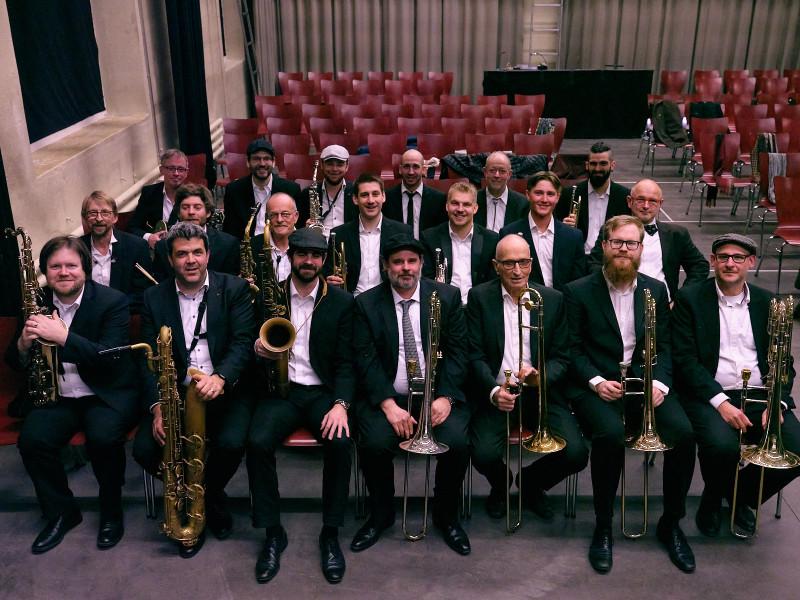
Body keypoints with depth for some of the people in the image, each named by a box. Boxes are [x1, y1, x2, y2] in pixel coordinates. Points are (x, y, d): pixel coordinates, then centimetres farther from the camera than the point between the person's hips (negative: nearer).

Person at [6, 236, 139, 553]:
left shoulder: (113, 301, -10)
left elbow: (109, 358, -20)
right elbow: (14, 361, 7)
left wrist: (63, 336, -31)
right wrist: (23, 343, -17)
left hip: (107, 393, -4)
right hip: (57, 395, 4)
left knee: (103, 437, -30)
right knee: (32, 439, -22)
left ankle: (111, 511, -3)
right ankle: (61, 512, 2)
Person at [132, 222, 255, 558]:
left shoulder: (234, 289, 0)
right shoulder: (154, 298, 5)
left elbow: (243, 342, -10)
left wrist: (220, 377, -30)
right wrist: (157, 406, -17)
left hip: (225, 389, -2)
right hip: (174, 392, 2)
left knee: (231, 443, -28)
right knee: (144, 449, -20)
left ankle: (209, 494, 9)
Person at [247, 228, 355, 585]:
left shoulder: (342, 301, 3)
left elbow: (345, 362, -1)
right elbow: (257, 344, 10)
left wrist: (340, 404, -17)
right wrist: (259, 349, -15)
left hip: (322, 391, 0)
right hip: (280, 390, 1)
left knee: (340, 443, -29)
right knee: (258, 442, -28)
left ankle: (331, 534, -9)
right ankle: (273, 533, -10)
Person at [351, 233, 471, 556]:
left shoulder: (448, 296, 5)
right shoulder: (366, 303, 3)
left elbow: (457, 351, 1)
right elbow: (365, 359, -4)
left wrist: (445, 397, -14)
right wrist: (388, 404, -17)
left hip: (438, 395, 1)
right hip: (387, 396, 0)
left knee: (457, 443, -25)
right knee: (374, 443, -27)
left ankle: (446, 516, 5)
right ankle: (381, 515, 3)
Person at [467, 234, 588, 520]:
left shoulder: (553, 299, 5)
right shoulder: (480, 297, 1)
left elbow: (562, 357, 3)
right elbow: (475, 354, -3)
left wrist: (539, 376, -19)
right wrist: (494, 390, -21)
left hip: (541, 392, 2)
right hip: (495, 393, -1)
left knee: (576, 454, -18)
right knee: (484, 455, -24)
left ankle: (532, 483, 18)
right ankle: (500, 485, 17)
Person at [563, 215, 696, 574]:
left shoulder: (655, 290, 12)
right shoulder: (578, 291, 2)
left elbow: (663, 347, 10)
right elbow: (573, 349, 0)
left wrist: (659, 383, -8)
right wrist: (596, 381, -16)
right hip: (596, 384, -3)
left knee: (684, 433, -23)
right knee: (610, 434, -33)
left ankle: (671, 524, 1)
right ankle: (603, 527, -12)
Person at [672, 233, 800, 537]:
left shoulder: (768, 303, 12)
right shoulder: (690, 298, 1)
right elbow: (685, 359, -7)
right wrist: (720, 401, -18)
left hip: (759, 395, 4)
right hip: (710, 395, -4)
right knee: (723, 446, -32)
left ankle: (743, 495, 13)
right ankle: (713, 497, 5)